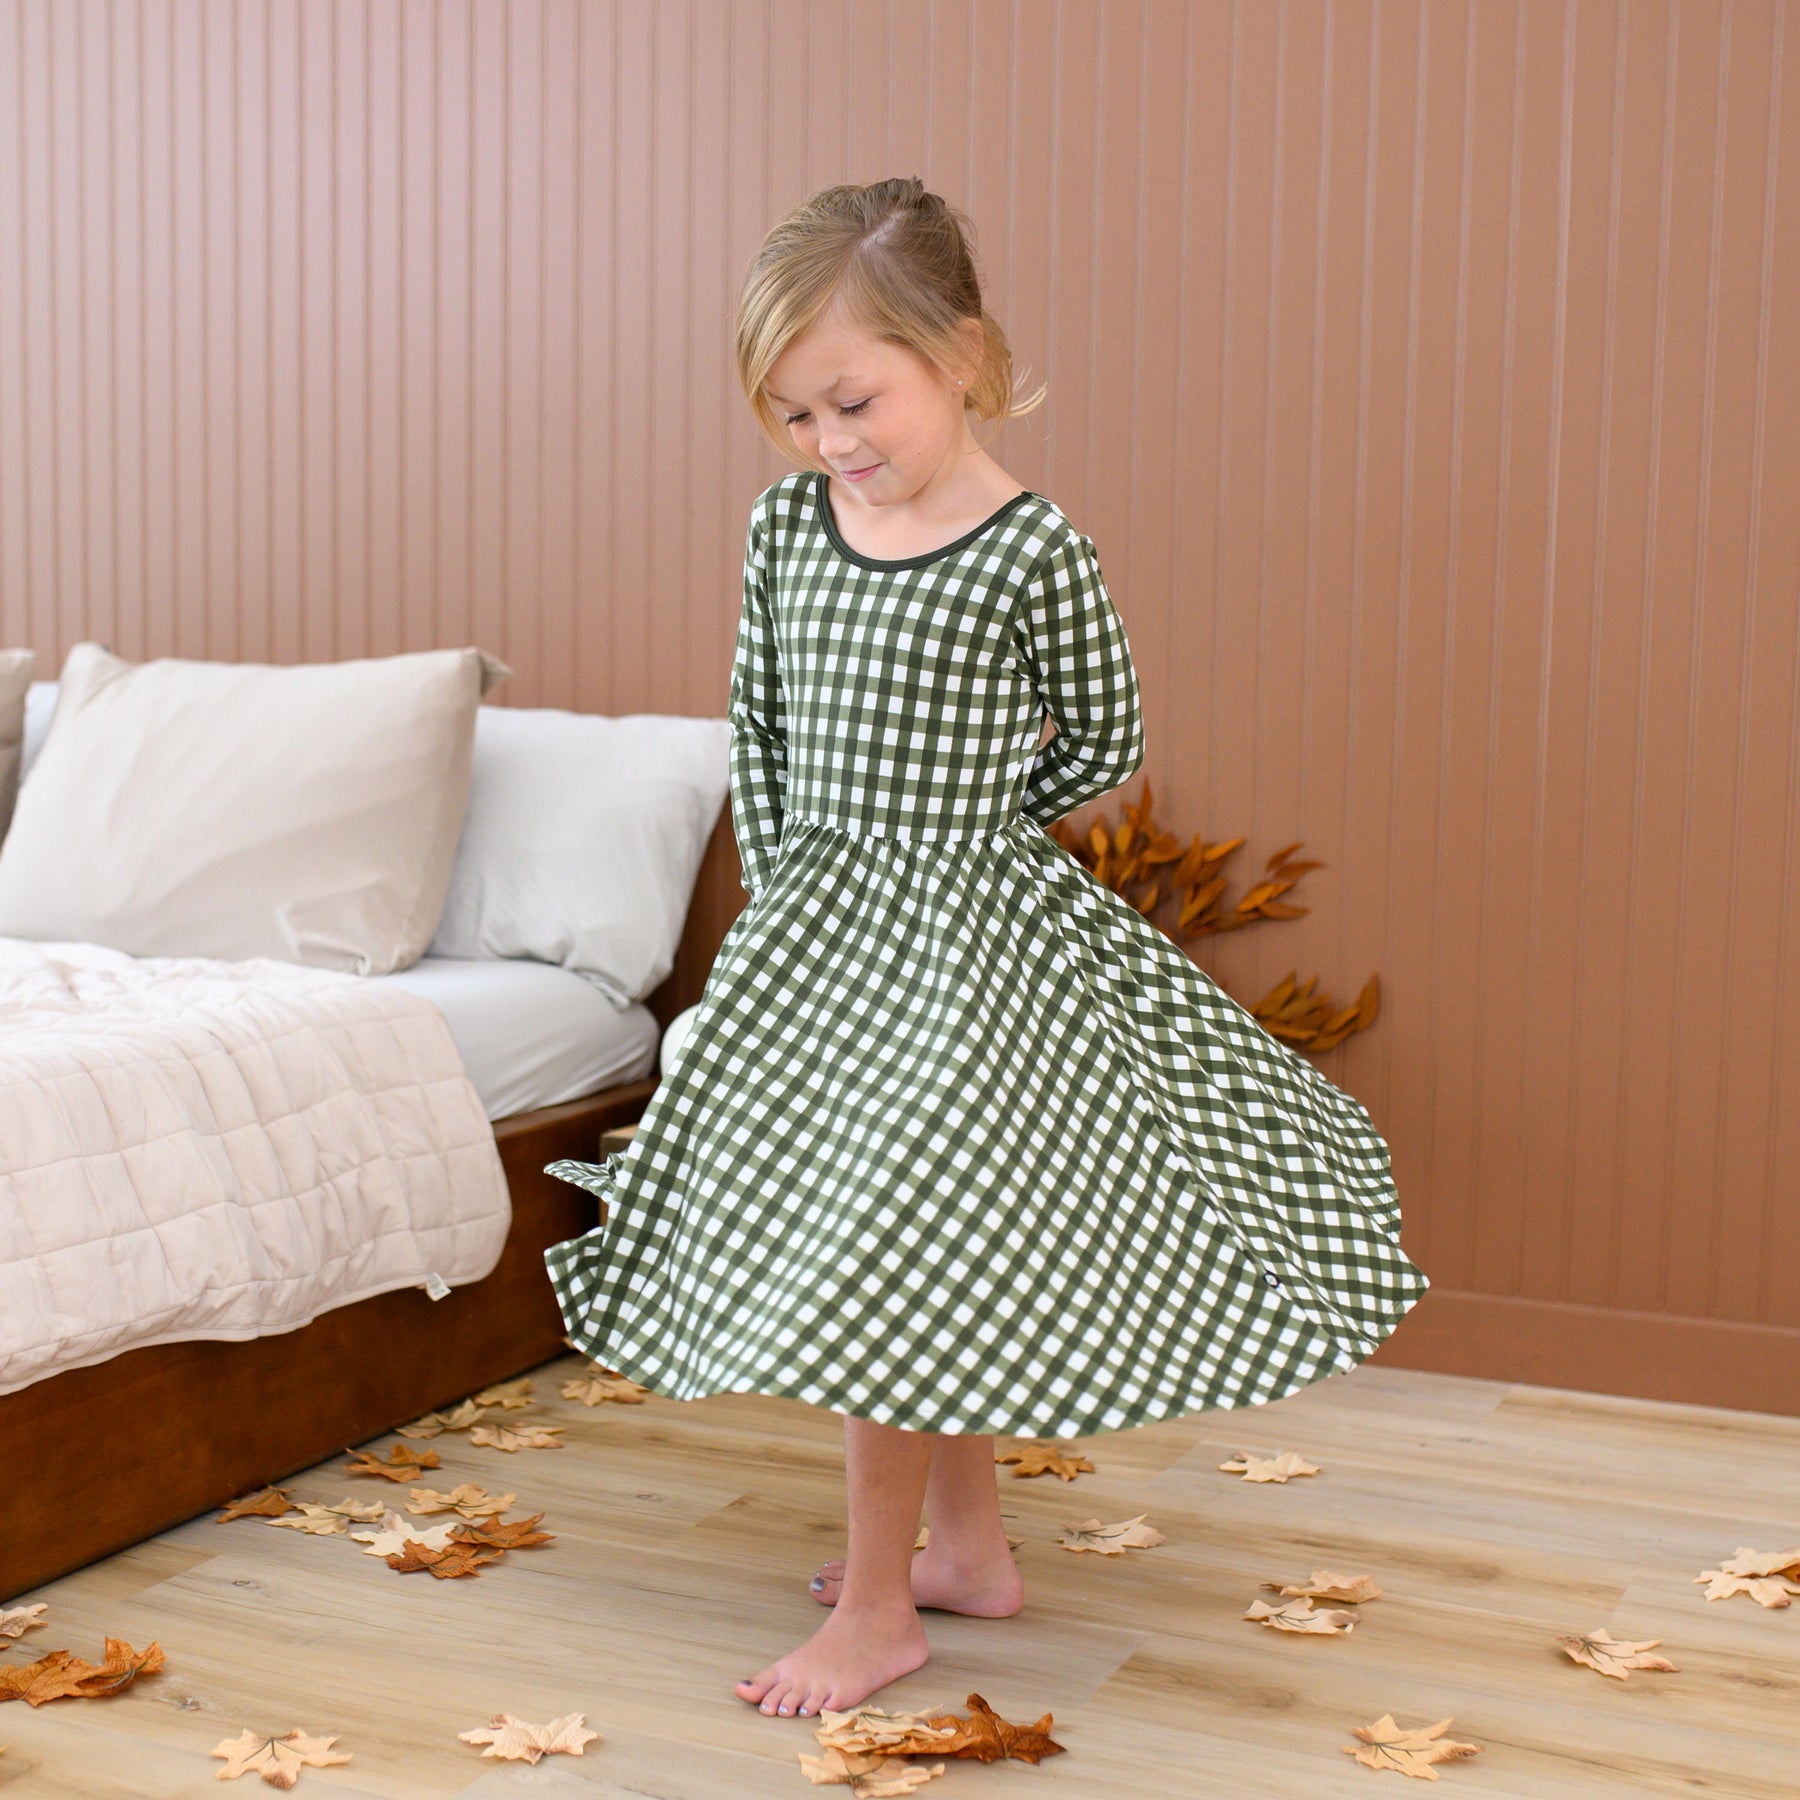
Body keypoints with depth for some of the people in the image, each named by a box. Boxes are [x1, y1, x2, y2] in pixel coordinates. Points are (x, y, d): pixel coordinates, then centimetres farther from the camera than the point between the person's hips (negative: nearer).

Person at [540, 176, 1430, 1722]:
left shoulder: (1032, 555, -15)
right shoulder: (786, 523, 0)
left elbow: (1104, 747, -3)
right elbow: (759, 725, 10)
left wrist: (962, 830, -1)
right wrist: (782, 890, 5)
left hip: (964, 941, -6)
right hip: (818, 934, 6)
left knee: (877, 1260, -4)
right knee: (928, 1262, 15)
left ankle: (878, 1605, 12)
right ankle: (968, 1542, 32)